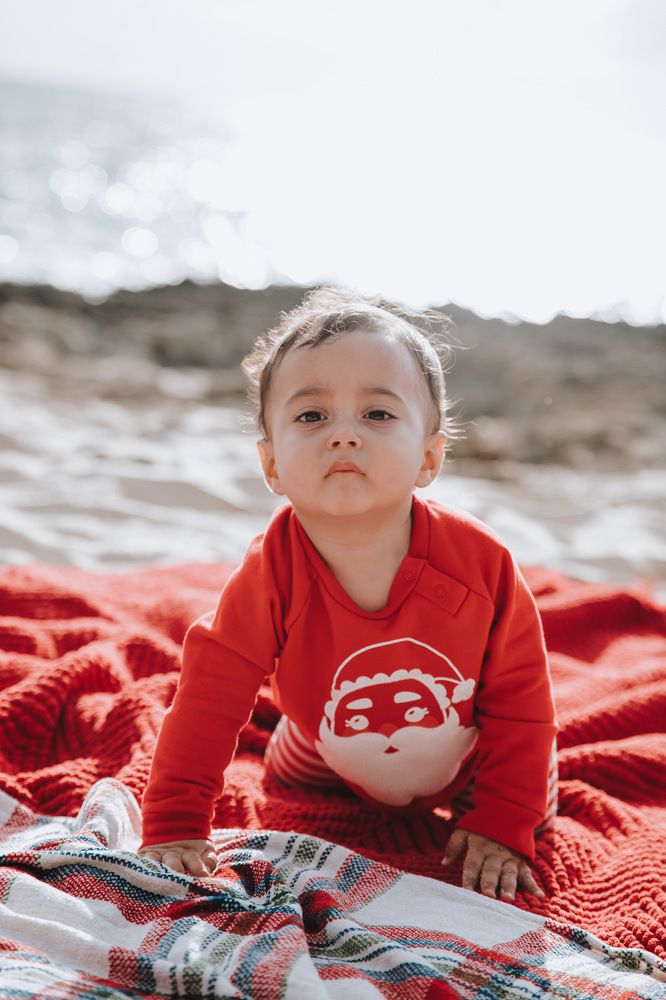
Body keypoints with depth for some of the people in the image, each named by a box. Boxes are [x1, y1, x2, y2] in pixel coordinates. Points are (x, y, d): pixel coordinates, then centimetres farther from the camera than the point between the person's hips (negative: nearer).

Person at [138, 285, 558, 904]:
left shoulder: (482, 563, -34)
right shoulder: (271, 574, -34)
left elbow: (520, 701, -20)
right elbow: (209, 700, -25)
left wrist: (503, 825, -19)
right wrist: (174, 827, -25)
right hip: (324, 777, 1)